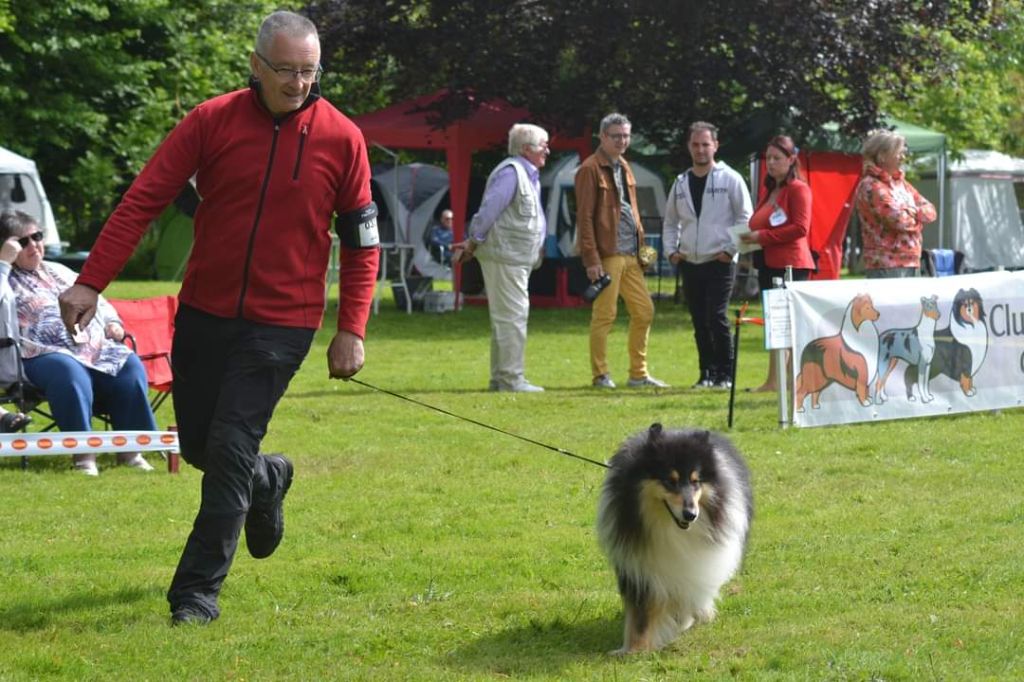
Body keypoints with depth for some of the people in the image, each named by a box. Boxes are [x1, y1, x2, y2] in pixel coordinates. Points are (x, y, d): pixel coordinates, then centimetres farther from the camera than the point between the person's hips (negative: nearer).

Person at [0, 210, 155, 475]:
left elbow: (98, 301, 36)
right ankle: (83, 453, -38)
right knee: (69, 373, -40)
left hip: (97, 349, 6)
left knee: (131, 366, -22)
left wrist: (112, 323, 16)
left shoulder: (59, 272, 30)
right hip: (44, 355, -6)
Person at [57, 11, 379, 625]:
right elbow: (144, 200, -7)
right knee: (198, 445, 11)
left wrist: (351, 329, -5)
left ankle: (199, 591, 0)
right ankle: (266, 481, 45)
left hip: (281, 324, -2)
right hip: (203, 314, 3)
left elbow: (362, 240, 2)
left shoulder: (342, 138, -6)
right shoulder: (213, 121, -5)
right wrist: (91, 282, -15)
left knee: (230, 448, -10)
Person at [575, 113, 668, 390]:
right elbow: (584, 217, -12)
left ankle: (639, 373, 17)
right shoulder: (591, 169, -8)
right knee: (604, 315, -4)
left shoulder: (624, 167, 17)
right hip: (607, 254, -8)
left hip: (630, 255, 8)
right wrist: (591, 259, -17)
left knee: (644, 312, 9)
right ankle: (600, 375, 4)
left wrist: (641, 245, 15)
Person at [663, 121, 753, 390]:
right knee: (699, 322, 7)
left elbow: (745, 219, -4)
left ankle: (725, 373, -5)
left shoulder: (730, 179, -2)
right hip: (690, 264, 5)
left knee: (717, 318, -13)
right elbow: (670, 222, 22)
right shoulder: (681, 183, 13)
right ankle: (707, 373, 15)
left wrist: (730, 250, -11)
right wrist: (671, 250, 8)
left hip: (720, 263, -5)